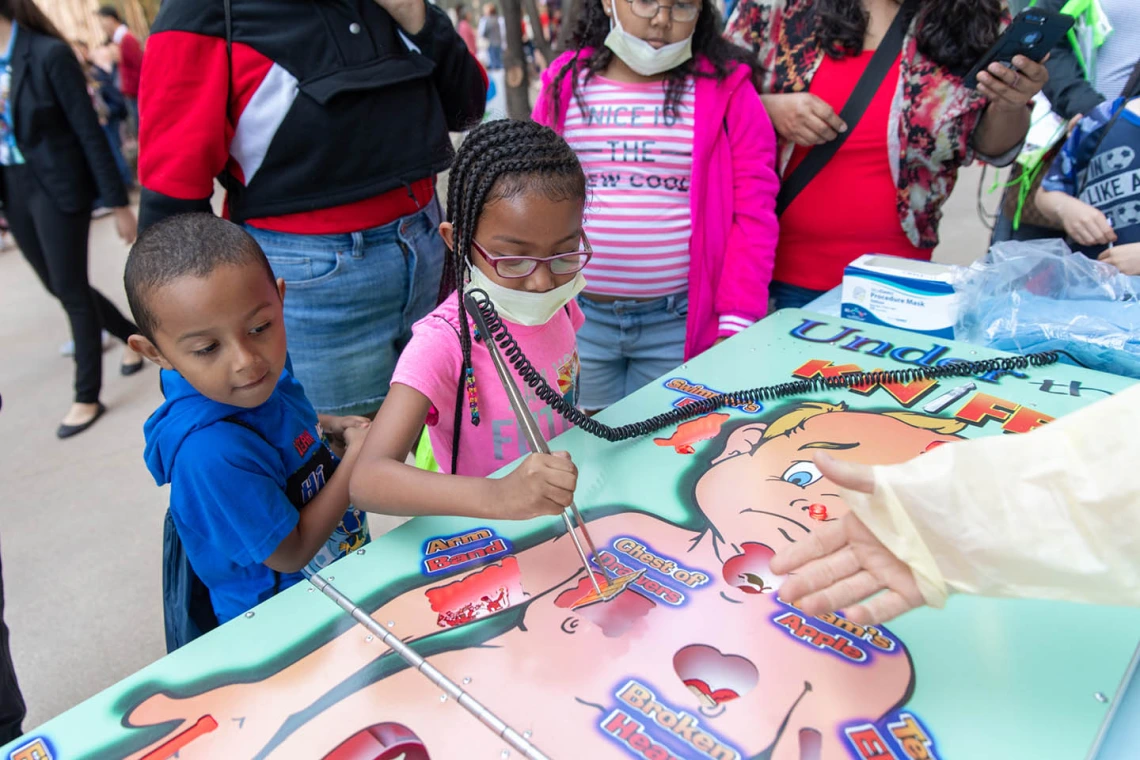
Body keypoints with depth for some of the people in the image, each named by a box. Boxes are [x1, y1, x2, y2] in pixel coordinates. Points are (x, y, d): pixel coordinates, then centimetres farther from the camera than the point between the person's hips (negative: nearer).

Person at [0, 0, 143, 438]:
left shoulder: (49, 54, -13)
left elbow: (89, 131, -13)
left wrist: (119, 204, -14)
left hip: (57, 188, -7)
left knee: (71, 290, -1)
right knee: (58, 286, 15)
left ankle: (87, 397, 12)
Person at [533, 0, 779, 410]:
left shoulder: (725, 87, -2)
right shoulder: (565, 82, 6)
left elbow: (752, 211, -4)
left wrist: (737, 321, -11)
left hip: (680, 323, -2)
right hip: (578, 317, 2)